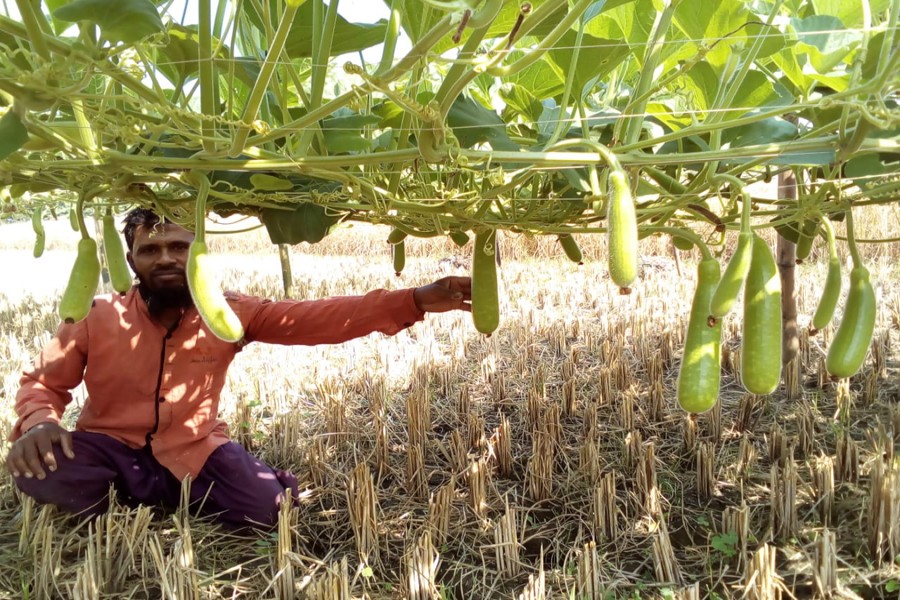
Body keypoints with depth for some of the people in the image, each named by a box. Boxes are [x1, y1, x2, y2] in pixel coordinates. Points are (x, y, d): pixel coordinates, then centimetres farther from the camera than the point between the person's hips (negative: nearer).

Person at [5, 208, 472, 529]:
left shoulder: (227, 312, -11)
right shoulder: (95, 318, -12)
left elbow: (315, 319, -20)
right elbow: (43, 383, 2)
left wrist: (414, 301, -30)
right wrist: (38, 421, -26)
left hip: (193, 453, 1)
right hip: (113, 451, 0)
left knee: (265, 505, -22)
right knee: (37, 466, -29)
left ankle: (179, 501, 10)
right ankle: (124, 506, 2)